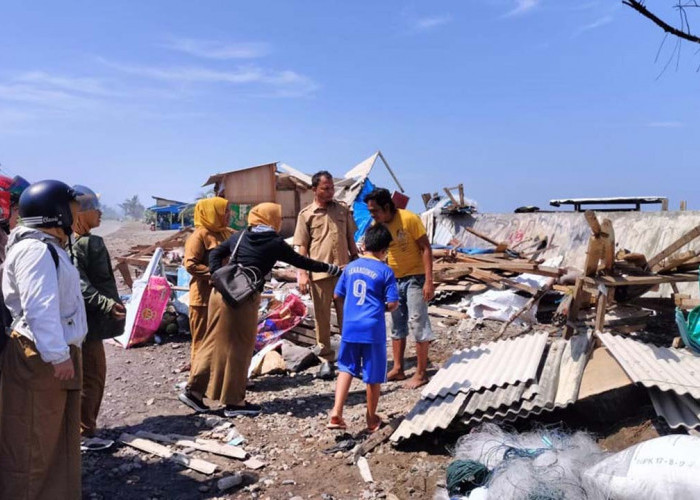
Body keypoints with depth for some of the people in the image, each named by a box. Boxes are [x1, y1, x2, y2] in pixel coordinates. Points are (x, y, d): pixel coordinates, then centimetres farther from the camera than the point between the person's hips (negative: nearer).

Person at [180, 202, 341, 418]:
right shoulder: (276, 243, -2)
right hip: (244, 299, -6)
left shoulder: (240, 236, 13)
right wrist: (332, 269, 17)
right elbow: (302, 262, 6)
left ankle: (193, 390, 19)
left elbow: (215, 253, 13)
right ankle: (234, 402, 14)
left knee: (214, 342, 16)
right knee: (239, 348, 4)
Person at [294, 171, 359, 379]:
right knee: (322, 317, 6)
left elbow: (351, 240, 15)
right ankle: (326, 359, 18)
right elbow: (302, 247, 1)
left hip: (344, 270, 2)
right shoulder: (306, 214, 2)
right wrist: (302, 273, -6)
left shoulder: (343, 210, 9)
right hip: (319, 273, -2)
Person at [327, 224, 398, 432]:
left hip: (350, 327, 4)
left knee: (346, 368, 16)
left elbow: (338, 294, 11)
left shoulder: (350, 267, 6)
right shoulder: (385, 271, -7)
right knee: (373, 376, 10)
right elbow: (393, 303, -9)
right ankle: (371, 419, 24)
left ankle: (336, 413, 7)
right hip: (373, 329, -4)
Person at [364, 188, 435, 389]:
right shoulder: (376, 225, -2)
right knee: (397, 325, 12)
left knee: (417, 324, -4)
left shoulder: (409, 219, -18)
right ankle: (397, 369, 22)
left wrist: (429, 281, -21)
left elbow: (426, 248, -16)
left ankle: (421, 373, 6)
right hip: (393, 279, 6)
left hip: (414, 277, -6)